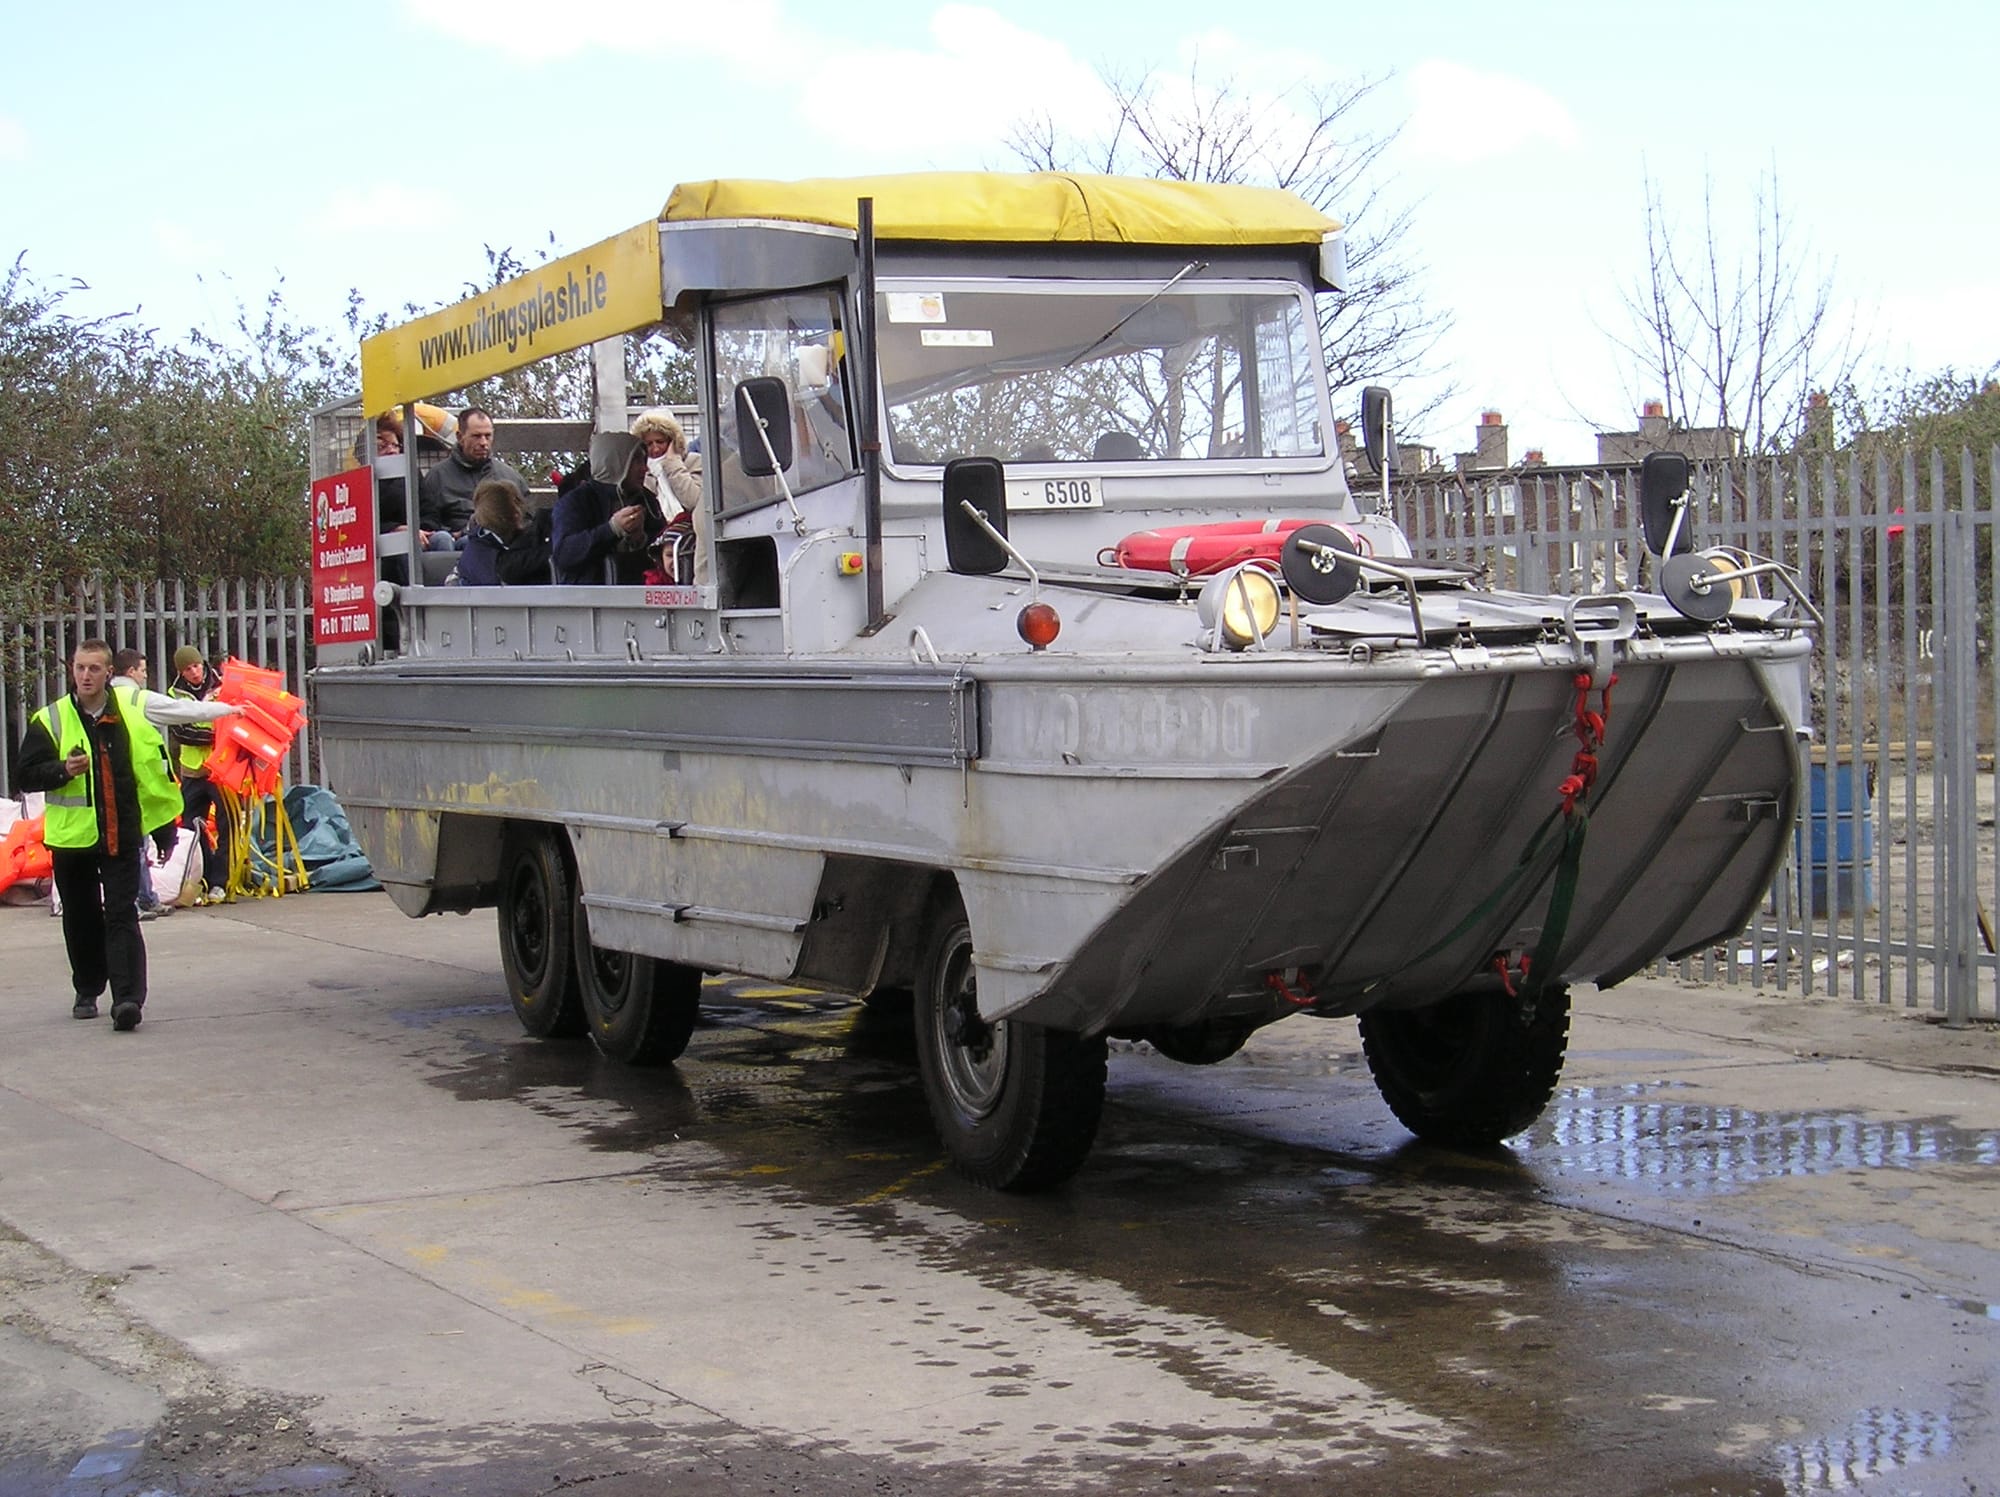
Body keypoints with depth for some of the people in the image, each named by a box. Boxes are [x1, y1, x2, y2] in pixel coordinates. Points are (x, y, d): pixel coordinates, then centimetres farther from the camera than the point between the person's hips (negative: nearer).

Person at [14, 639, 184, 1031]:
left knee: (122, 916, -9)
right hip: (71, 835, 1)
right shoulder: (50, 720, 0)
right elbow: (26, 775, 0)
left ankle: (127, 998, -16)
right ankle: (86, 992, 28)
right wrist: (62, 770, -21)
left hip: (122, 835, -1)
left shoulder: (132, 712, 2)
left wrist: (164, 831, 8)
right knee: (81, 919, 12)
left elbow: (156, 773, 7)